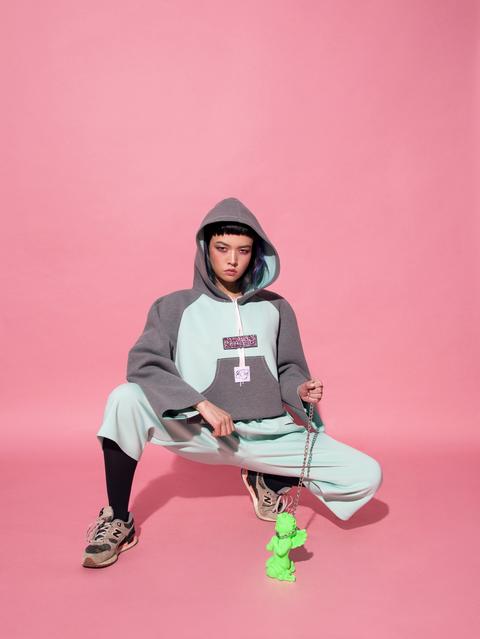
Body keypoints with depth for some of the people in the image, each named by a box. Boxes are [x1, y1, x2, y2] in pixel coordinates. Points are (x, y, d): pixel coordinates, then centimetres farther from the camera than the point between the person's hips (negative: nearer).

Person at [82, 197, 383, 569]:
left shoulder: (275, 308, 9)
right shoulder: (176, 308, 1)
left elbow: (288, 369, 13)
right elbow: (142, 365, -12)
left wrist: (301, 390, -11)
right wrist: (202, 404, -23)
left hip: (270, 434, 3)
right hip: (200, 432, -2)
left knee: (368, 476, -10)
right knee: (126, 399, -28)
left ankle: (268, 479, 15)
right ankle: (118, 521, -7)